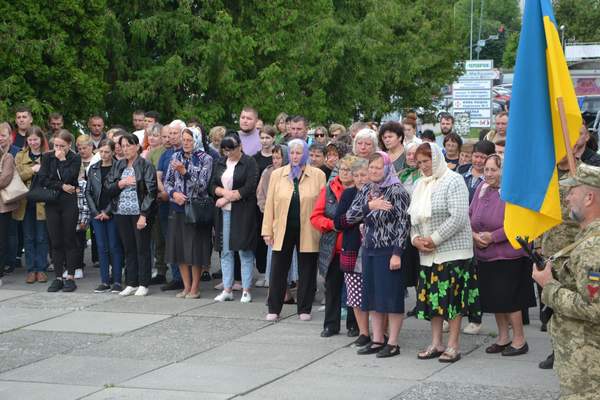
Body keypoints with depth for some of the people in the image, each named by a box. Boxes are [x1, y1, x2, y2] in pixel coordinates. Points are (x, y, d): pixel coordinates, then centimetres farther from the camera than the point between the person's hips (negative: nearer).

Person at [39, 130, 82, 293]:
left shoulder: (75, 158, -1)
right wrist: (61, 186, -11)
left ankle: (70, 277, 5)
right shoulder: (47, 157, 6)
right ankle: (58, 278, 9)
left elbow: (69, 178, -15)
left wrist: (62, 160, -10)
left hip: (69, 204, -3)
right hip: (52, 204, 3)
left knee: (69, 241, 0)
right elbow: (42, 179, -3)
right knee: (56, 242, 4)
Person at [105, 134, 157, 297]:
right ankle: (131, 283, 15)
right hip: (122, 214, 5)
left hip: (140, 213, -5)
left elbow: (150, 191, -10)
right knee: (128, 249, 9)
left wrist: (144, 215, -16)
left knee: (142, 248, 0)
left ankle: (143, 285, 6)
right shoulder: (117, 166, 13)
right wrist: (121, 183, -9)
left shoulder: (146, 166, -4)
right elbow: (108, 188, 11)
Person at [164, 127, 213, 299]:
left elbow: (202, 183, -11)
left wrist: (184, 171, -21)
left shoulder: (205, 159, -3)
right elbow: (167, 182, 9)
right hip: (178, 208, 4)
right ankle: (186, 286, 17)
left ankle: (195, 288, 8)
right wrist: (173, 193, -10)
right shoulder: (176, 157, 9)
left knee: (195, 248, -3)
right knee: (179, 248, 6)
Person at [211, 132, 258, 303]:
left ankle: (246, 290, 1)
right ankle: (227, 290, 11)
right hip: (224, 212, 5)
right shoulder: (221, 164, 14)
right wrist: (226, 192, -11)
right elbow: (213, 186, 10)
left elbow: (250, 188, -12)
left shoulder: (249, 163, -3)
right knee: (226, 251, 6)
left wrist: (227, 198, -9)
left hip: (243, 212, -5)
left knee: (244, 250, -3)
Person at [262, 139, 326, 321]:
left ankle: (304, 309, 16)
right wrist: (267, 230, 1)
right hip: (283, 230, 1)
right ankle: (274, 309, 13)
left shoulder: (318, 175, 1)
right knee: (278, 270, 4)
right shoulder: (277, 174, 7)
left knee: (307, 271, 6)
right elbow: (270, 203, 5)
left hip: (308, 232, -1)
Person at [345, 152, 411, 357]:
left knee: (391, 297, -2)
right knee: (372, 296, 9)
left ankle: (393, 343, 4)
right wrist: (369, 206, -14)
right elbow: (350, 216, 2)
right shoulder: (365, 190, 10)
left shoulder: (397, 191, -10)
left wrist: (397, 253, -18)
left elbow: (404, 224, -14)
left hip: (389, 252, -7)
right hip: (369, 250, 7)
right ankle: (377, 340, 18)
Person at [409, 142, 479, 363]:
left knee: (452, 295, -5)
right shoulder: (420, 185, 15)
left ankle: (453, 345, 0)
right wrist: (415, 238, -2)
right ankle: (436, 343, 16)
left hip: (452, 250, -7)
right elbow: (414, 216, 18)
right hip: (427, 253, 7)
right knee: (431, 295, 8)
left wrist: (434, 239, -16)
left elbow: (458, 217, -17)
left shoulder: (453, 181, -8)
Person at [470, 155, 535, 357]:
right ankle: (503, 337, 27)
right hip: (484, 256, 7)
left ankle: (519, 339, 12)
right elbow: (471, 216, 12)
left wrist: (493, 237, -19)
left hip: (508, 255, -7)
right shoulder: (482, 189, 7)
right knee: (493, 298, 13)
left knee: (509, 299, -2)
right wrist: (474, 235, -7)